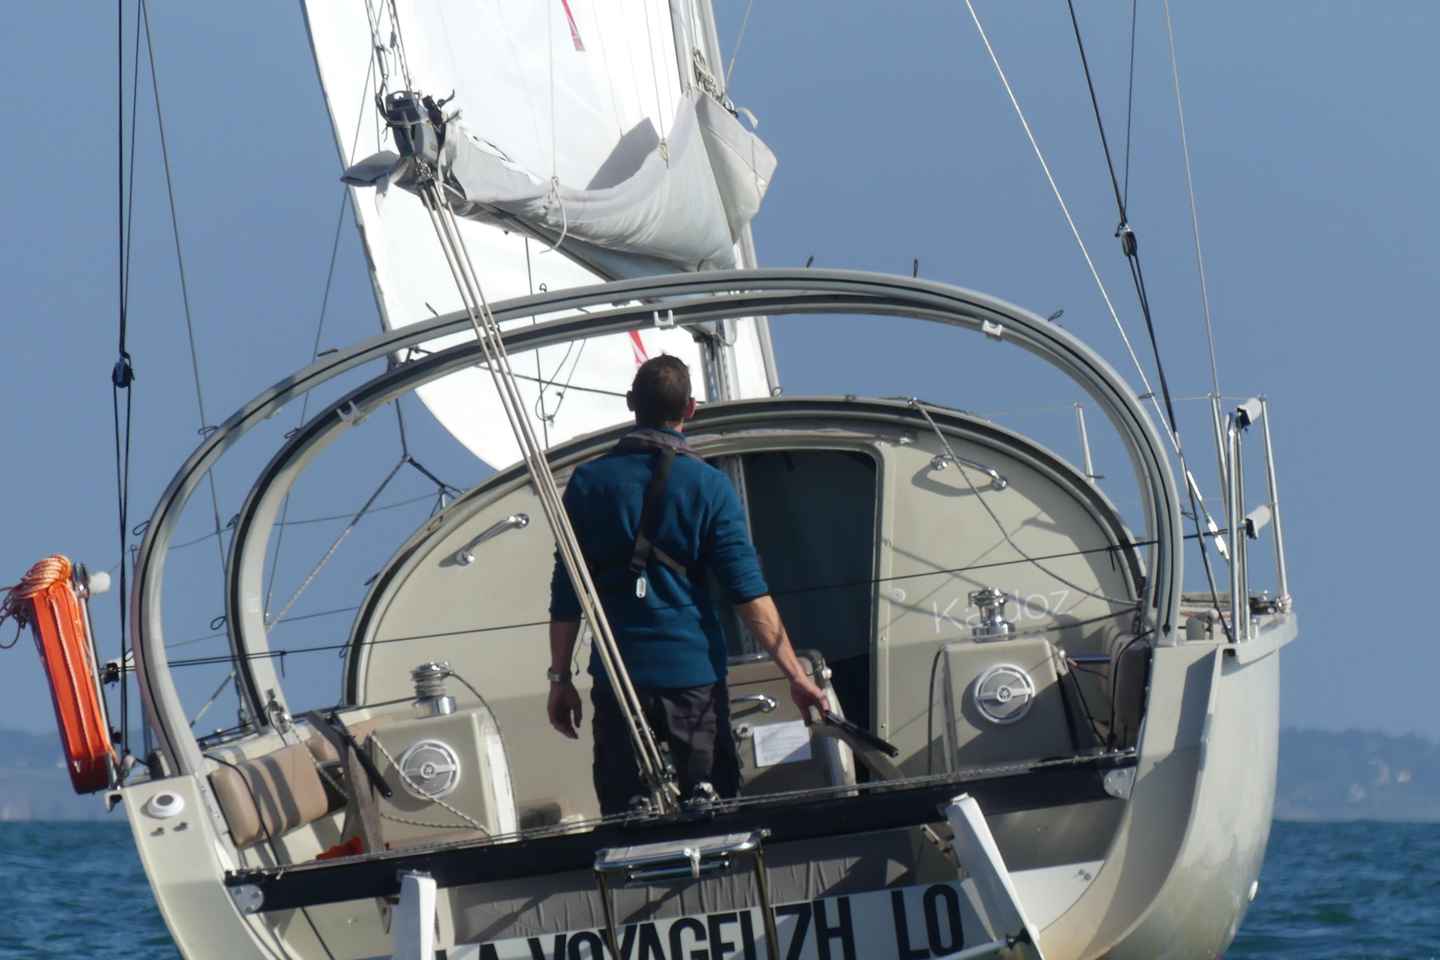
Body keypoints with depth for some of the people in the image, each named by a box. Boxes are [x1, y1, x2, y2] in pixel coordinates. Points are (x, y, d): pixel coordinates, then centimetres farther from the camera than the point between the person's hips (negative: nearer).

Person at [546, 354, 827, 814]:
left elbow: (565, 596, 1)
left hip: (617, 679, 1)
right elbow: (750, 594, -9)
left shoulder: (590, 482, 0)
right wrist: (796, 676, -7)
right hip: (694, 675, -1)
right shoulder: (710, 487, -3)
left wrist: (560, 678, 9)